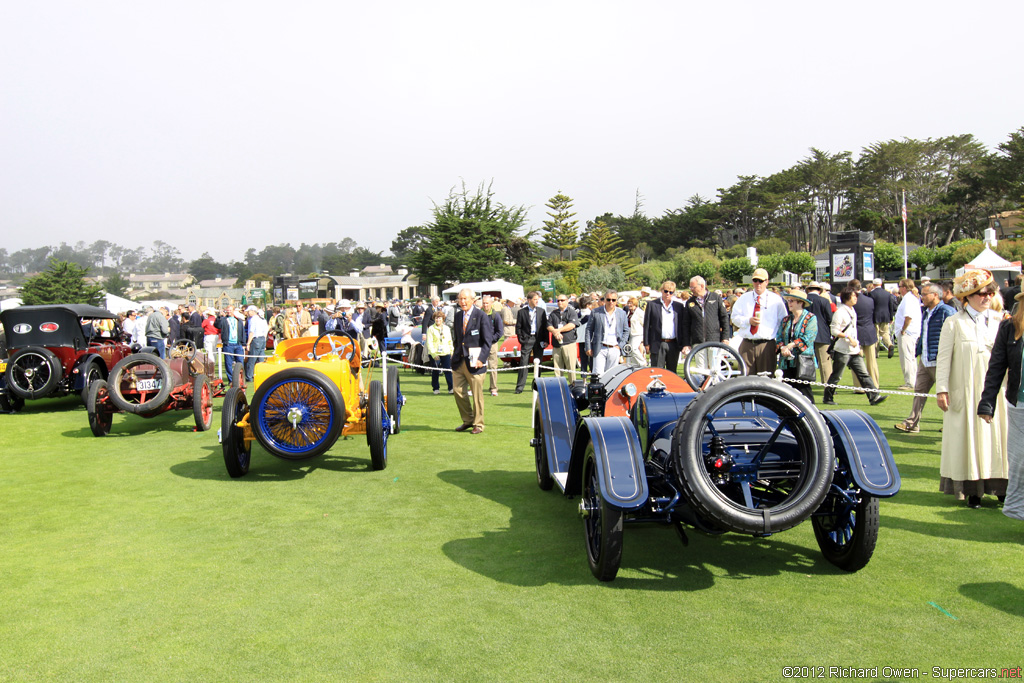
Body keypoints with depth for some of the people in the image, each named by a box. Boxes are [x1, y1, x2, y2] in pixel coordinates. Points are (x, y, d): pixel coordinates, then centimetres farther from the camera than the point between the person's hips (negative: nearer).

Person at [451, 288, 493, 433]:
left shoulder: (481, 316, -8)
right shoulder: (457, 315, 10)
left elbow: (487, 340, -9)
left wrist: (481, 359, -16)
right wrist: (455, 354, 10)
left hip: (474, 361, -5)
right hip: (459, 361, 6)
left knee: (477, 394, 2)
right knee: (459, 391, 7)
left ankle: (478, 424, 16)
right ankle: (467, 420, 24)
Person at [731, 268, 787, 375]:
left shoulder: (776, 300, 8)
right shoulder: (744, 299, 14)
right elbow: (735, 317, 9)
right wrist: (748, 321, -10)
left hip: (767, 346, -2)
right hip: (747, 345, 2)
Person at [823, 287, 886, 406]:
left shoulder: (852, 311, 15)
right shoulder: (840, 312, -11)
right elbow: (834, 331, -15)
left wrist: (859, 347, 20)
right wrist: (848, 337, -21)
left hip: (854, 351, 8)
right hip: (842, 351, -8)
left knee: (864, 374, 2)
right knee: (836, 376, 1)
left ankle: (874, 396, 0)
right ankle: (827, 398, 12)